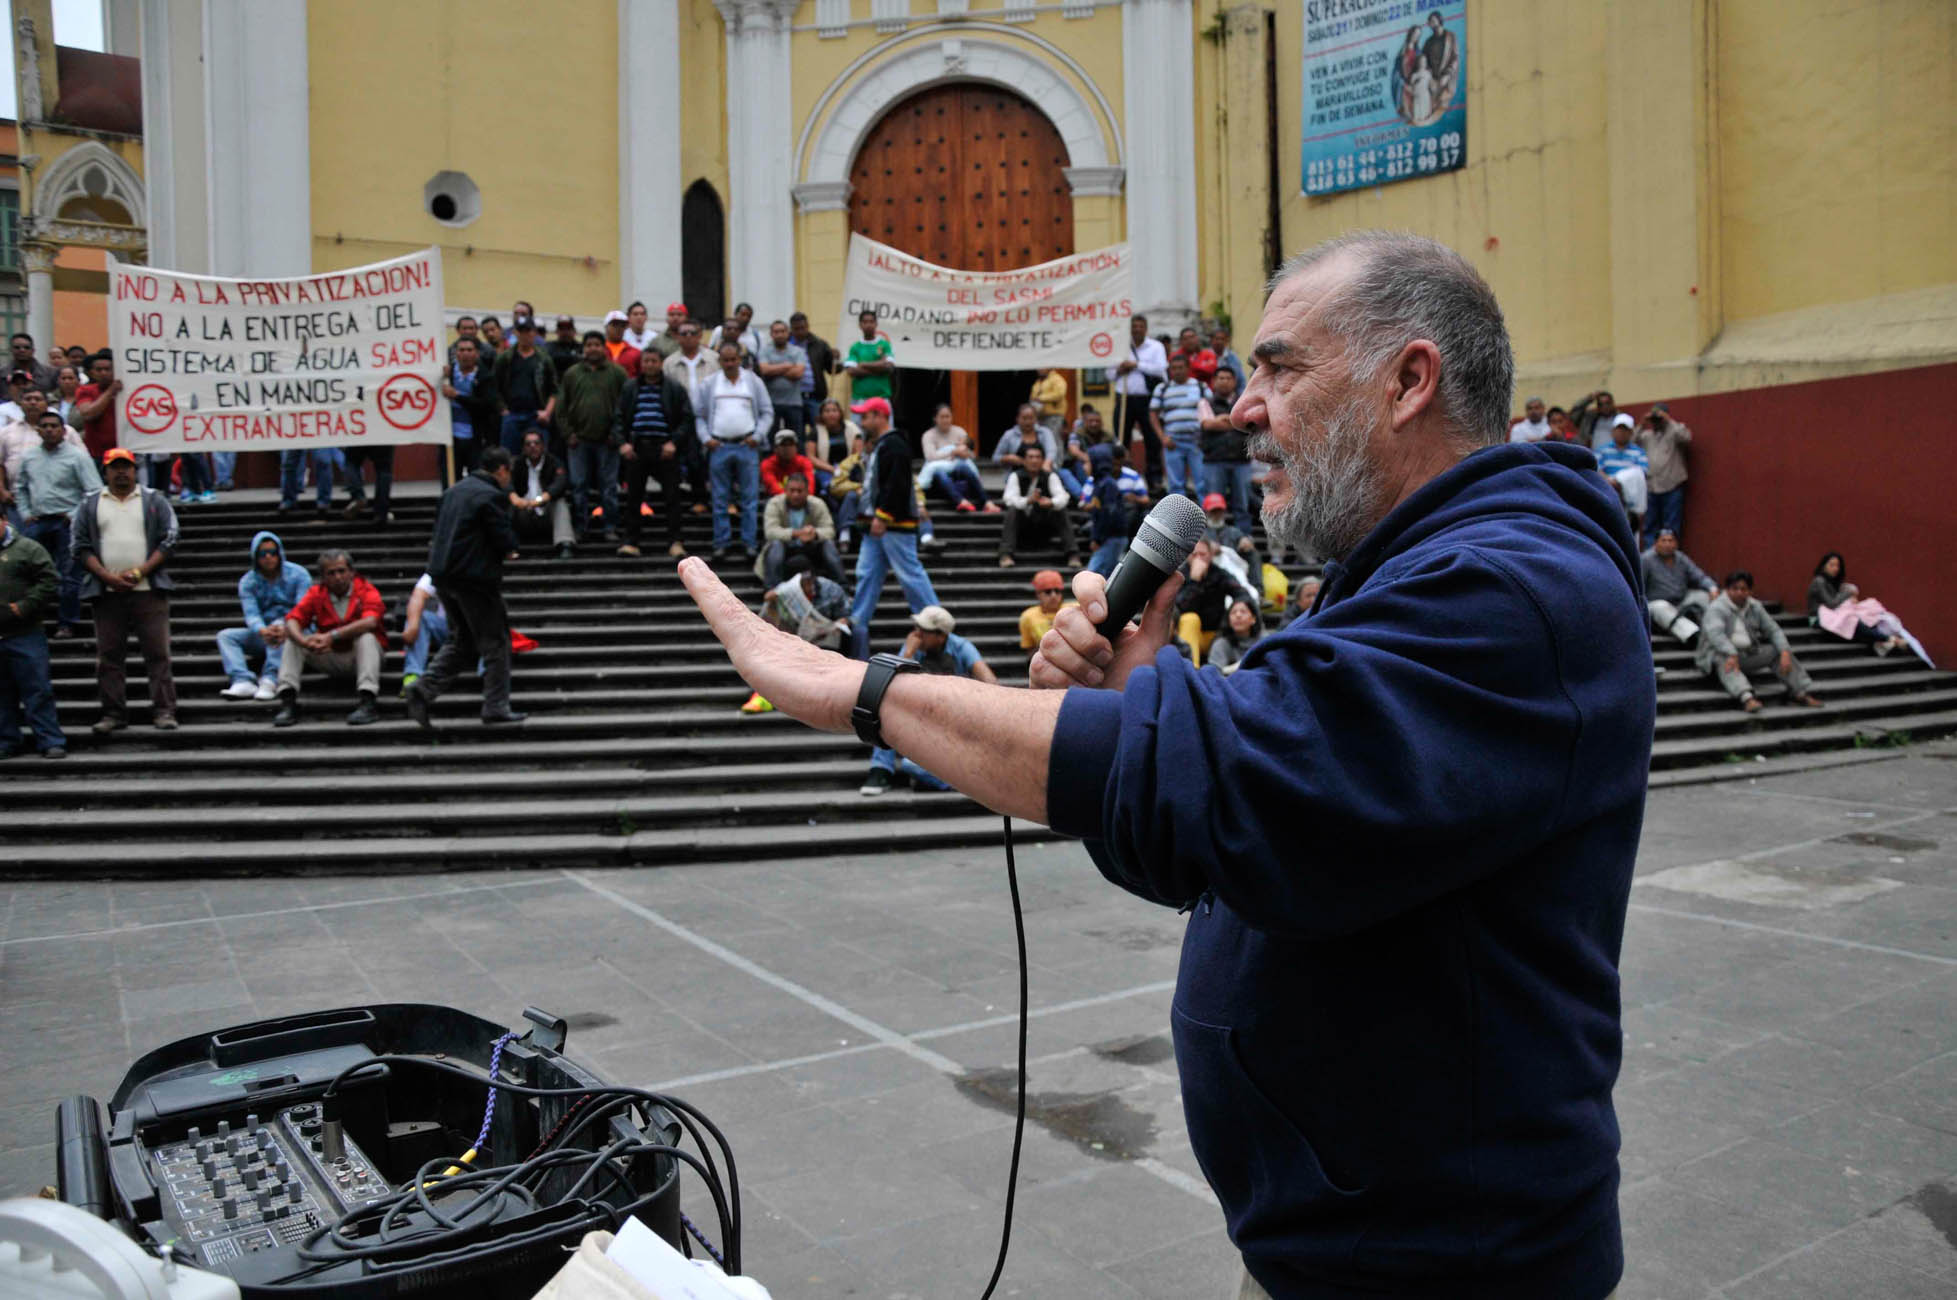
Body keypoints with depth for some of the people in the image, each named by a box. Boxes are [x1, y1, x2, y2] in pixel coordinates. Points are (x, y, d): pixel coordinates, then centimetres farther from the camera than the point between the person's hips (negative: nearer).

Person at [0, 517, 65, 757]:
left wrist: (25, 607, -13)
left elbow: (49, 581, -7)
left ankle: (51, 742, 1)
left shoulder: (27, 548, -1)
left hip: (25, 636, -4)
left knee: (38, 691, -2)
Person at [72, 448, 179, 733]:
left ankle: (164, 711, -2)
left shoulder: (154, 500, 8)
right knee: (108, 656, 4)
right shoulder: (89, 504, 12)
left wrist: (140, 572, -9)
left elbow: (169, 540, 1)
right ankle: (113, 713, 11)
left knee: (158, 653, -5)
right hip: (106, 593, 2)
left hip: (148, 591, -2)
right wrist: (108, 577, -7)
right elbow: (80, 546, 7)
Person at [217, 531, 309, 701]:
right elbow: (251, 614, -13)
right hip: (263, 633, 4)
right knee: (225, 635, -13)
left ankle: (270, 680, -47)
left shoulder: (298, 574, -5)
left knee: (280, 623, -34)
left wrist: (286, 629, -40)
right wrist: (263, 631, -38)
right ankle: (243, 682, -36)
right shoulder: (247, 582, 3)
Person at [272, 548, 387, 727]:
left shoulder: (366, 590, -10)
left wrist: (332, 636, -39)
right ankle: (287, 702, -17)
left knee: (366, 636, -32)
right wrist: (304, 641, -36)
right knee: (292, 637, -11)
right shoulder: (316, 593, 1)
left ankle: (367, 702, -41)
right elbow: (292, 620, -13)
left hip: (359, 657, -4)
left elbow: (370, 622, -30)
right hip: (330, 661, 4)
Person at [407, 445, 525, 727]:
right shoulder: (492, 496, -12)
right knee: (495, 642, 4)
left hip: (443, 575, 8)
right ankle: (496, 708, 7)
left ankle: (424, 688, 4)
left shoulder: (454, 491, 14)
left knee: (461, 641, 19)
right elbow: (506, 541, -14)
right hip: (475, 578, -8)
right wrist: (509, 546, 7)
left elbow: (438, 531, 18)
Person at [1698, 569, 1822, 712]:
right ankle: (1747, 698, -62)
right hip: (1720, 653, -7)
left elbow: (1773, 630, 4)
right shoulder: (1716, 608, -11)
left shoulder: (1755, 607, 10)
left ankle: (1802, 692, -10)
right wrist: (1732, 655, -44)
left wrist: (1785, 653, -14)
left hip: (1747, 653, 7)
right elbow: (1716, 634, -27)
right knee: (1723, 661, -38)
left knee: (1778, 651, -6)